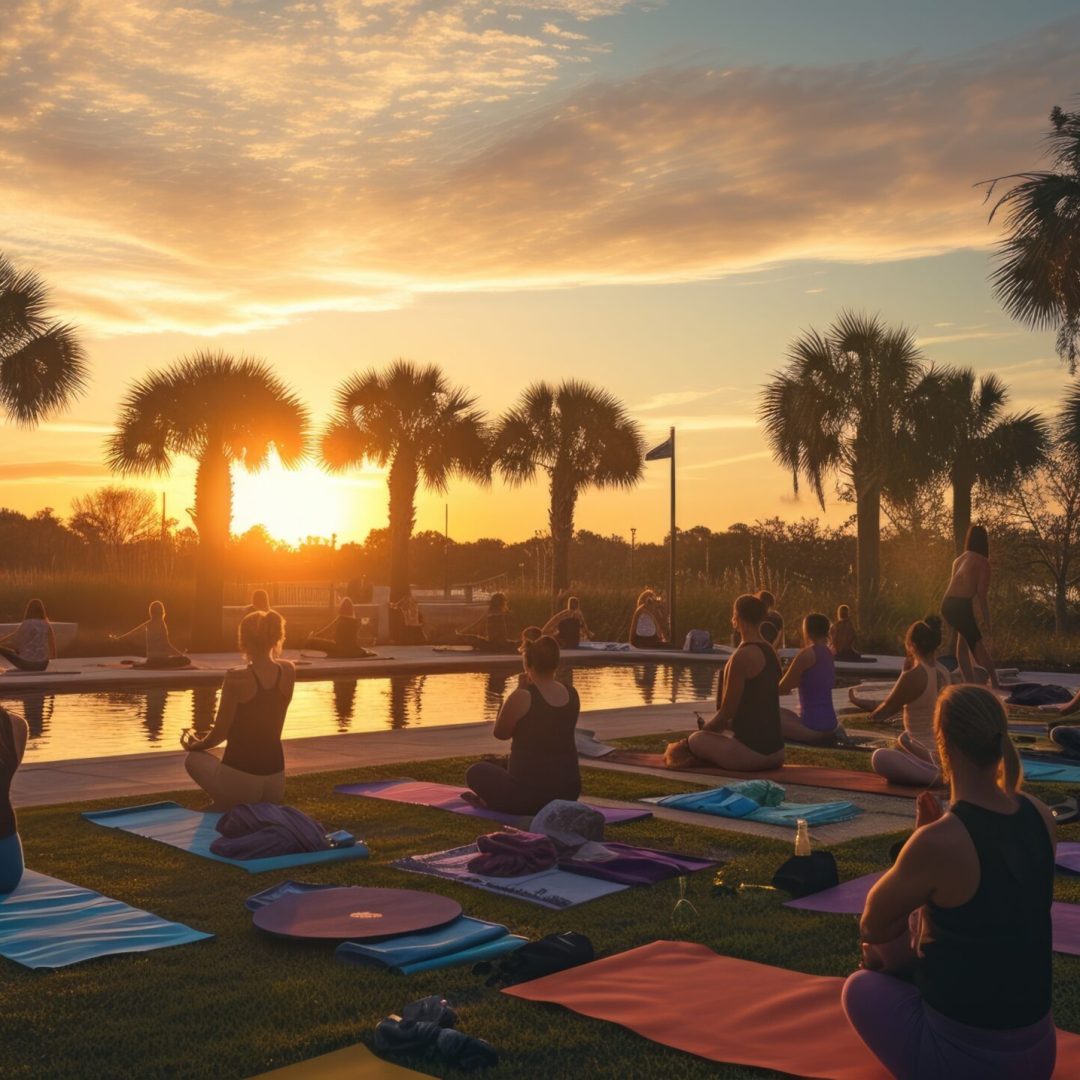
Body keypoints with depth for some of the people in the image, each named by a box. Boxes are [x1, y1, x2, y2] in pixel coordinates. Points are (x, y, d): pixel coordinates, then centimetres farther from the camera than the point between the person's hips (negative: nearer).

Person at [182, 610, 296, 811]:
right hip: (276, 782, 5)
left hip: (242, 778, -5)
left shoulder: (237, 678, -15)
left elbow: (219, 734, -4)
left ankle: (226, 805, 8)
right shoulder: (288, 672, -1)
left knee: (195, 758, 26)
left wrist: (194, 746, 12)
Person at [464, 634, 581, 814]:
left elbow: (500, 733, 0)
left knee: (476, 771, 18)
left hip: (530, 793, -6)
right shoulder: (572, 695, 1)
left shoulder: (522, 697, -17)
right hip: (569, 791, 6)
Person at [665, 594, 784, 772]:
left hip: (750, 749, -9)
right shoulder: (770, 652, 11)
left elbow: (727, 710, -15)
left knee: (696, 739, 11)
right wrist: (715, 725, 22)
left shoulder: (742, 656, -17)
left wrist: (707, 727, 5)